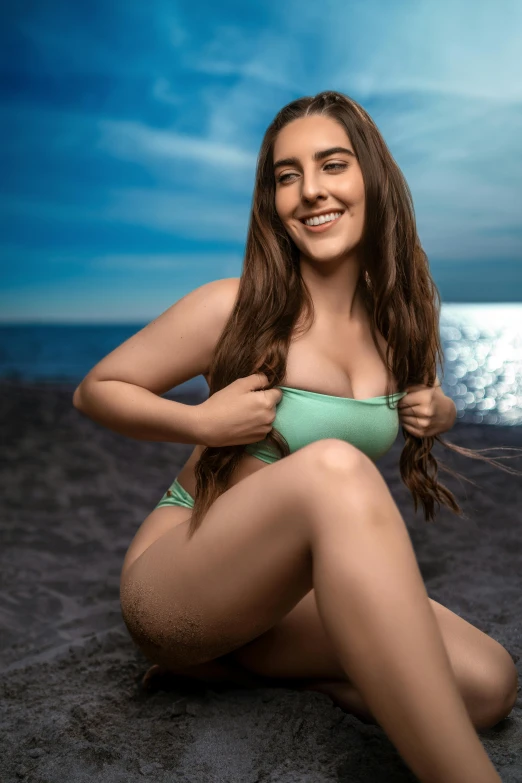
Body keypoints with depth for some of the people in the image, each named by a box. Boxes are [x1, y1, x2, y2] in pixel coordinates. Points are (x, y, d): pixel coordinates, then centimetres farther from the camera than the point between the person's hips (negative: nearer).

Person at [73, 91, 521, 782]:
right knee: (332, 466, -36)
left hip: (296, 590, 6)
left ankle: (234, 656, -2)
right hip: (174, 585, -5)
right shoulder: (234, 308, -11)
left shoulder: (398, 320, 4)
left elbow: (433, 401, 23)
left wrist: (439, 413, -1)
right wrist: (202, 421, -19)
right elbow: (96, 390, -2)